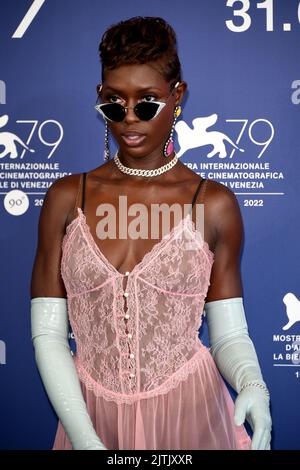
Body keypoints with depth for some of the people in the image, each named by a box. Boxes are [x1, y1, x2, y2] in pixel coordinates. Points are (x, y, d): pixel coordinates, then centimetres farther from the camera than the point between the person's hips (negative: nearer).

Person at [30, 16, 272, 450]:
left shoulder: (214, 204, -6)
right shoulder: (67, 199, -3)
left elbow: (229, 334, -3)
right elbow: (48, 332, -4)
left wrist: (252, 384, -23)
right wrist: (82, 435, -14)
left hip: (189, 414, 0)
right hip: (92, 415, 1)